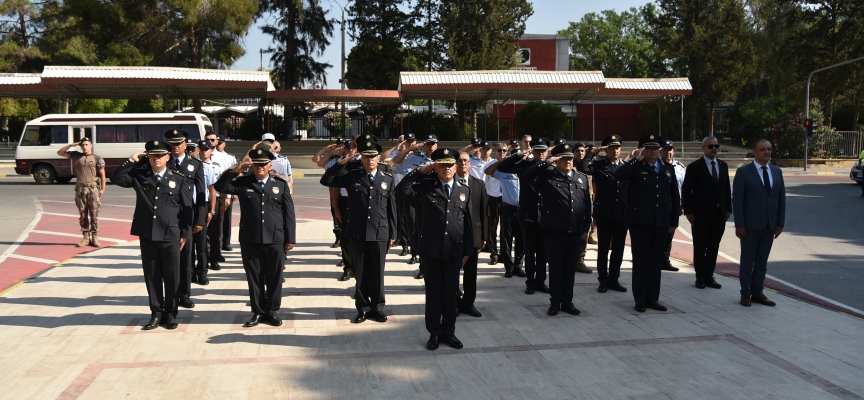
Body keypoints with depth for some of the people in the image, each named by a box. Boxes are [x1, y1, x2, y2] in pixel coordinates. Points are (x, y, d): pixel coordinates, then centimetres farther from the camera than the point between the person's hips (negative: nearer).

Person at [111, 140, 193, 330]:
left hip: (170, 236, -2)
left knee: (171, 277, 5)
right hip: (147, 236, 2)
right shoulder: (139, 177, 7)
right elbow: (116, 178, 1)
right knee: (152, 276, 9)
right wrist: (131, 161, -3)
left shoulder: (179, 180, 1)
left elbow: (187, 209, 1)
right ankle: (156, 313, 19)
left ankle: (171, 314, 16)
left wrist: (185, 234, -2)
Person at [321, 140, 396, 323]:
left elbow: (392, 209, 5)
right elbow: (326, 180, 3)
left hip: (380, 233, 0)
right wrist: (341, 163, -5)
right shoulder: (351, 176, 4)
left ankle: (377, 308, 20)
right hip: (358, 233, 0)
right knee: (360, 273, 8)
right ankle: (363, 308, 19)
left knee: (377, 273, 8)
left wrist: (392, 234, 4)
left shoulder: (387, 179, 4)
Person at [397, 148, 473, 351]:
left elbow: (468, 223, 8)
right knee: (433, 292, 7)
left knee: (450, 292, 10)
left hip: (454, 250, 2)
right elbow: (402, 189, -14)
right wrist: (421, 171, -12)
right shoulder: (426, 187, 1)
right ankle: (434, 332, 18)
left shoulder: (464, 191, 7)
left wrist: (468, 250, 4)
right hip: (431, 249, -2)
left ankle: (448, 331, 22)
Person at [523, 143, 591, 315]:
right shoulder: (547, 175, 1)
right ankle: (555, 301, 14)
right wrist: (545, 163, -15)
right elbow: (527, 177, -14)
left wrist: (586, 227, 9)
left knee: (570, 267, 10)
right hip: (554, 230, -3)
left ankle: (567, 301, 20)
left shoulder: (582, 178, 13)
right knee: (555, 266, 4)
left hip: (575, 231, 3)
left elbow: (587, 204, 13)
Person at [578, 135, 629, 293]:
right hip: (604, 213, -3)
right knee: (603, 248, 5)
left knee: (618, 249, 10)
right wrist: (593, 151, -14)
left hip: (622, 214, 3)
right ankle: (603, 280, 15)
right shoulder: (599, 165, -1)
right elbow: (582, 168, -19)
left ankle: (613, 279, 21)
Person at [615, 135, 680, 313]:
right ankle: (640, 299, 10)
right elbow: (618, 176, -23)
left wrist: (674, 221, 9)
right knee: (640, 261, 3)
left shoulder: (668, 169, 11)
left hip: (661, 223, 4)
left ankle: (653, 298, 19)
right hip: (640, 222, -4)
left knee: (656, 262, 10)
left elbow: (675, 197, 13)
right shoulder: (636, 168, -2)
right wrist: (635, 159, -20)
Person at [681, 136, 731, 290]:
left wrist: (728, 209, 6)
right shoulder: (694, 167, -5)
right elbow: (686, 191, -5)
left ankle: (709, 276, 18)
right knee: (700, 248, 5)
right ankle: (700, 277, 16)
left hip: (720, 214, 4)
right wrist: (688, 212, -10)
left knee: (714, 247, 9)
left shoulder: (723, 166, 10)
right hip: (701, 215, -4)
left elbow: (727, 189, 13)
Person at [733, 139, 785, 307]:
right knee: (747, 261, 4)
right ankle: (745, 293, 14)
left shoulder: (777, 172, 10)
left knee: (762, 261, 10)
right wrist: (739, 224, -13)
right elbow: (737, 200, -8)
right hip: (750, 226, -4)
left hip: (769, 226, 5)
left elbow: (781, 198, 11)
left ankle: (757, 292, 19)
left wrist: (780, 223, 5)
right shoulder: (743, 172, -6)